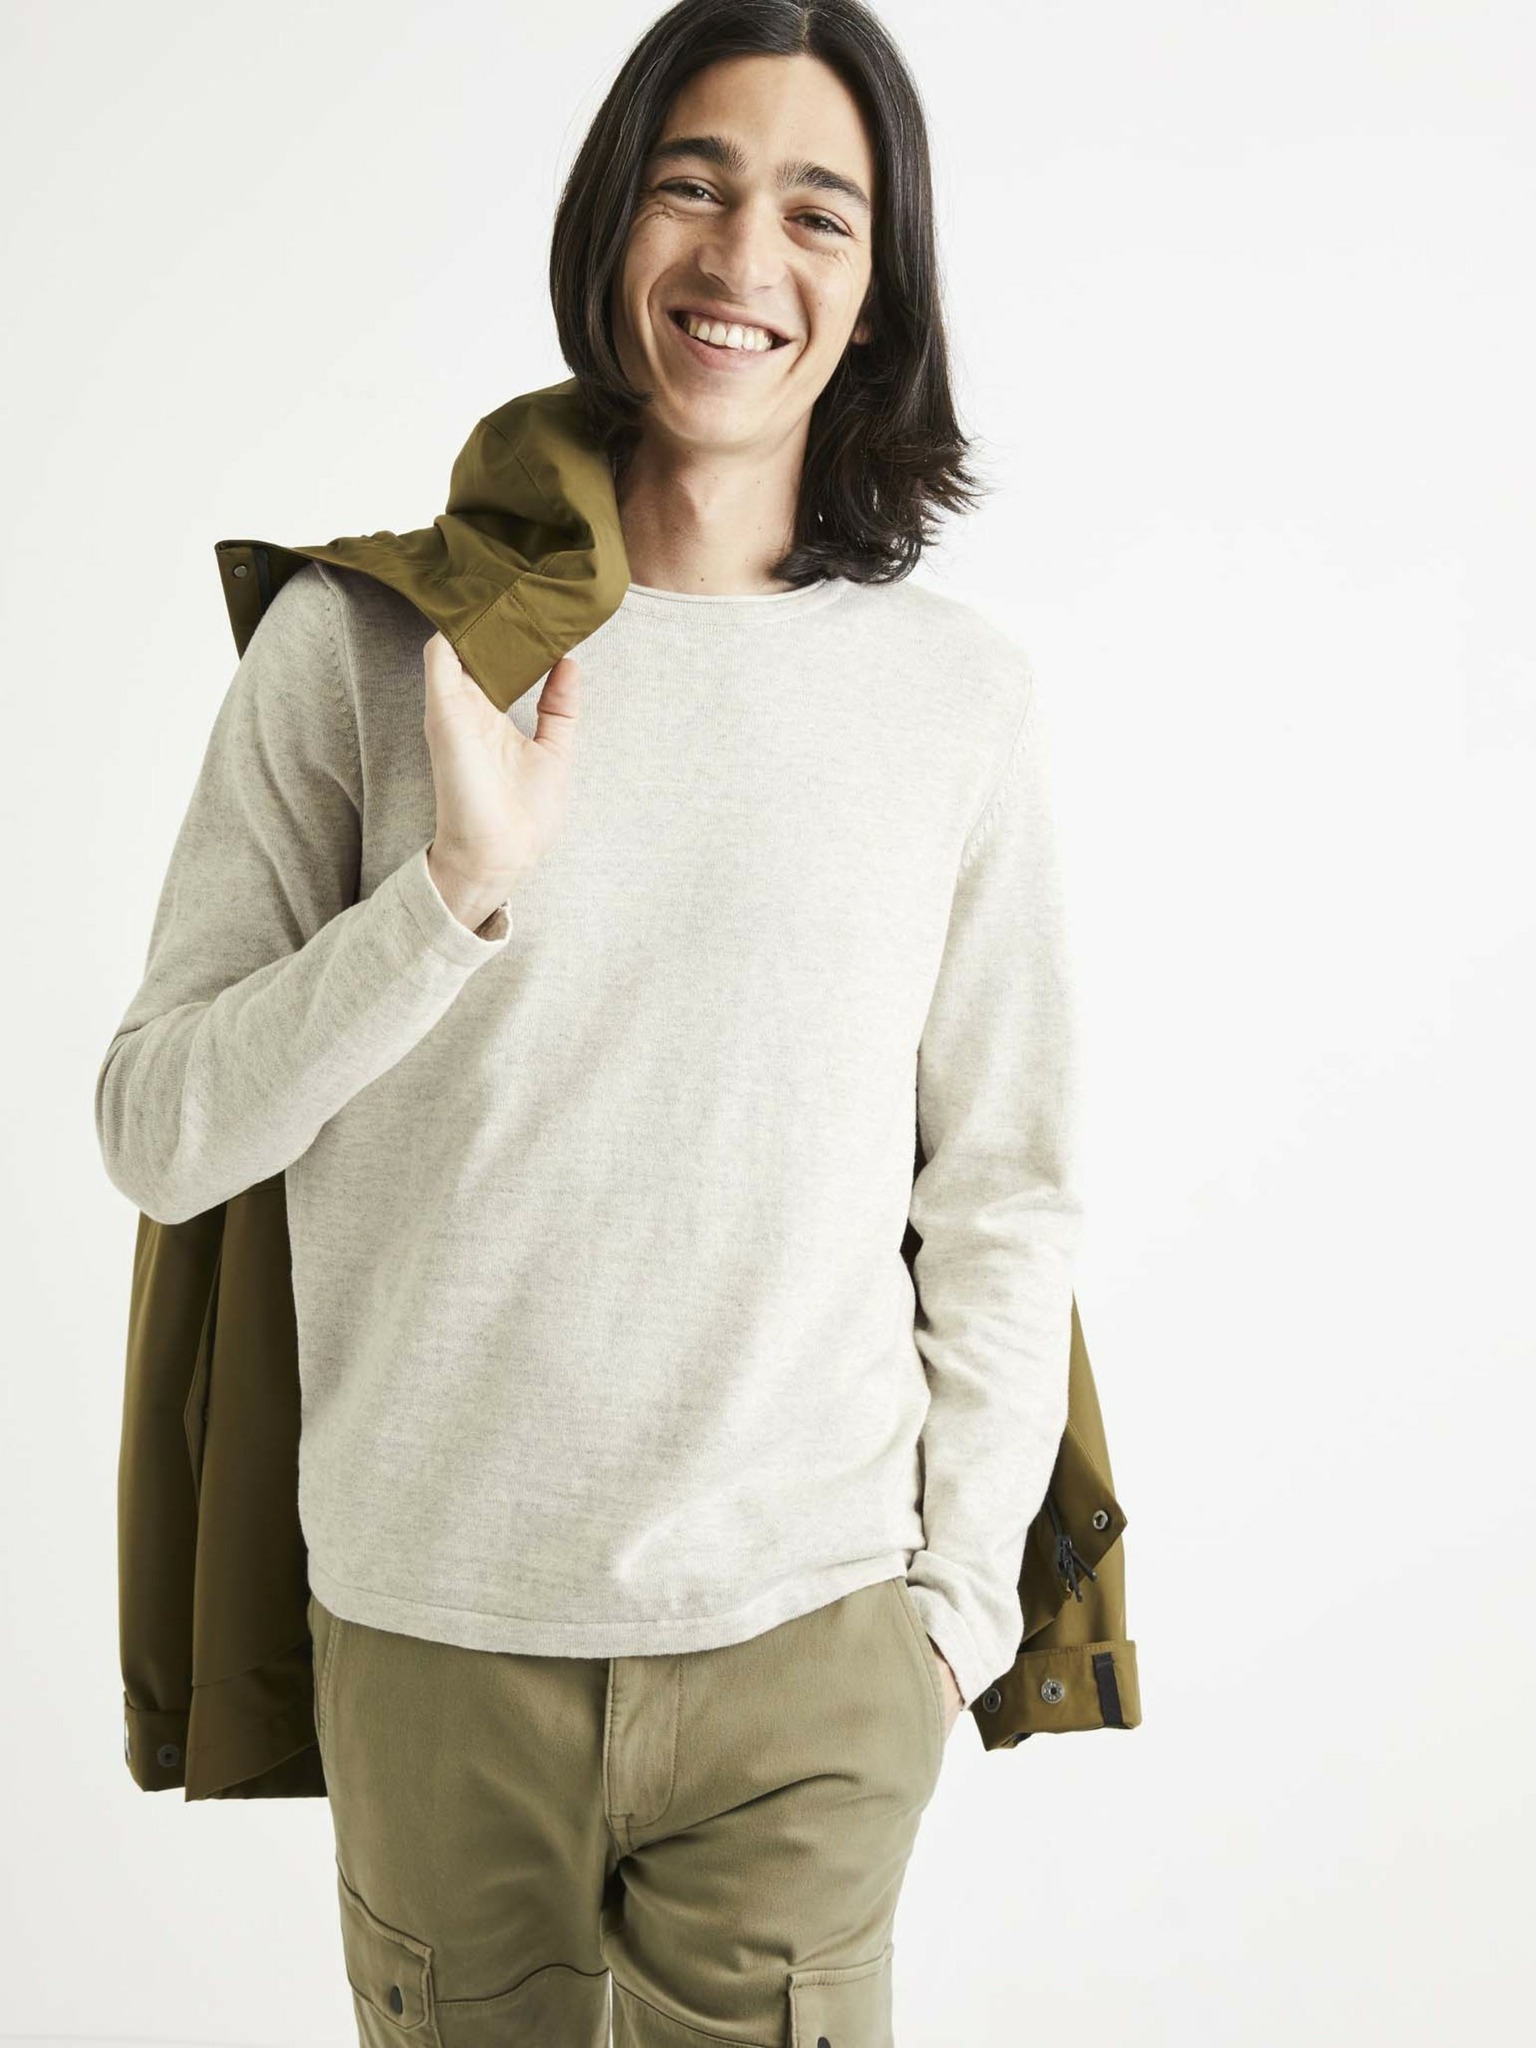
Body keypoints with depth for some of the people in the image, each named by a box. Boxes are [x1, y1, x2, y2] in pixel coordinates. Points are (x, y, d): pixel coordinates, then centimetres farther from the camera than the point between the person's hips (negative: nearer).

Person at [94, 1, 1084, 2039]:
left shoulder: (955, 686, -1)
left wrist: (962, 1583, 2)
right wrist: (456, 891, -18)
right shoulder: (367, 640, -4)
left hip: (810, 1643, 0)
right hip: (427, 1635, 0)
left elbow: (1008, 1190, 4)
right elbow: (156, 1137, -5)